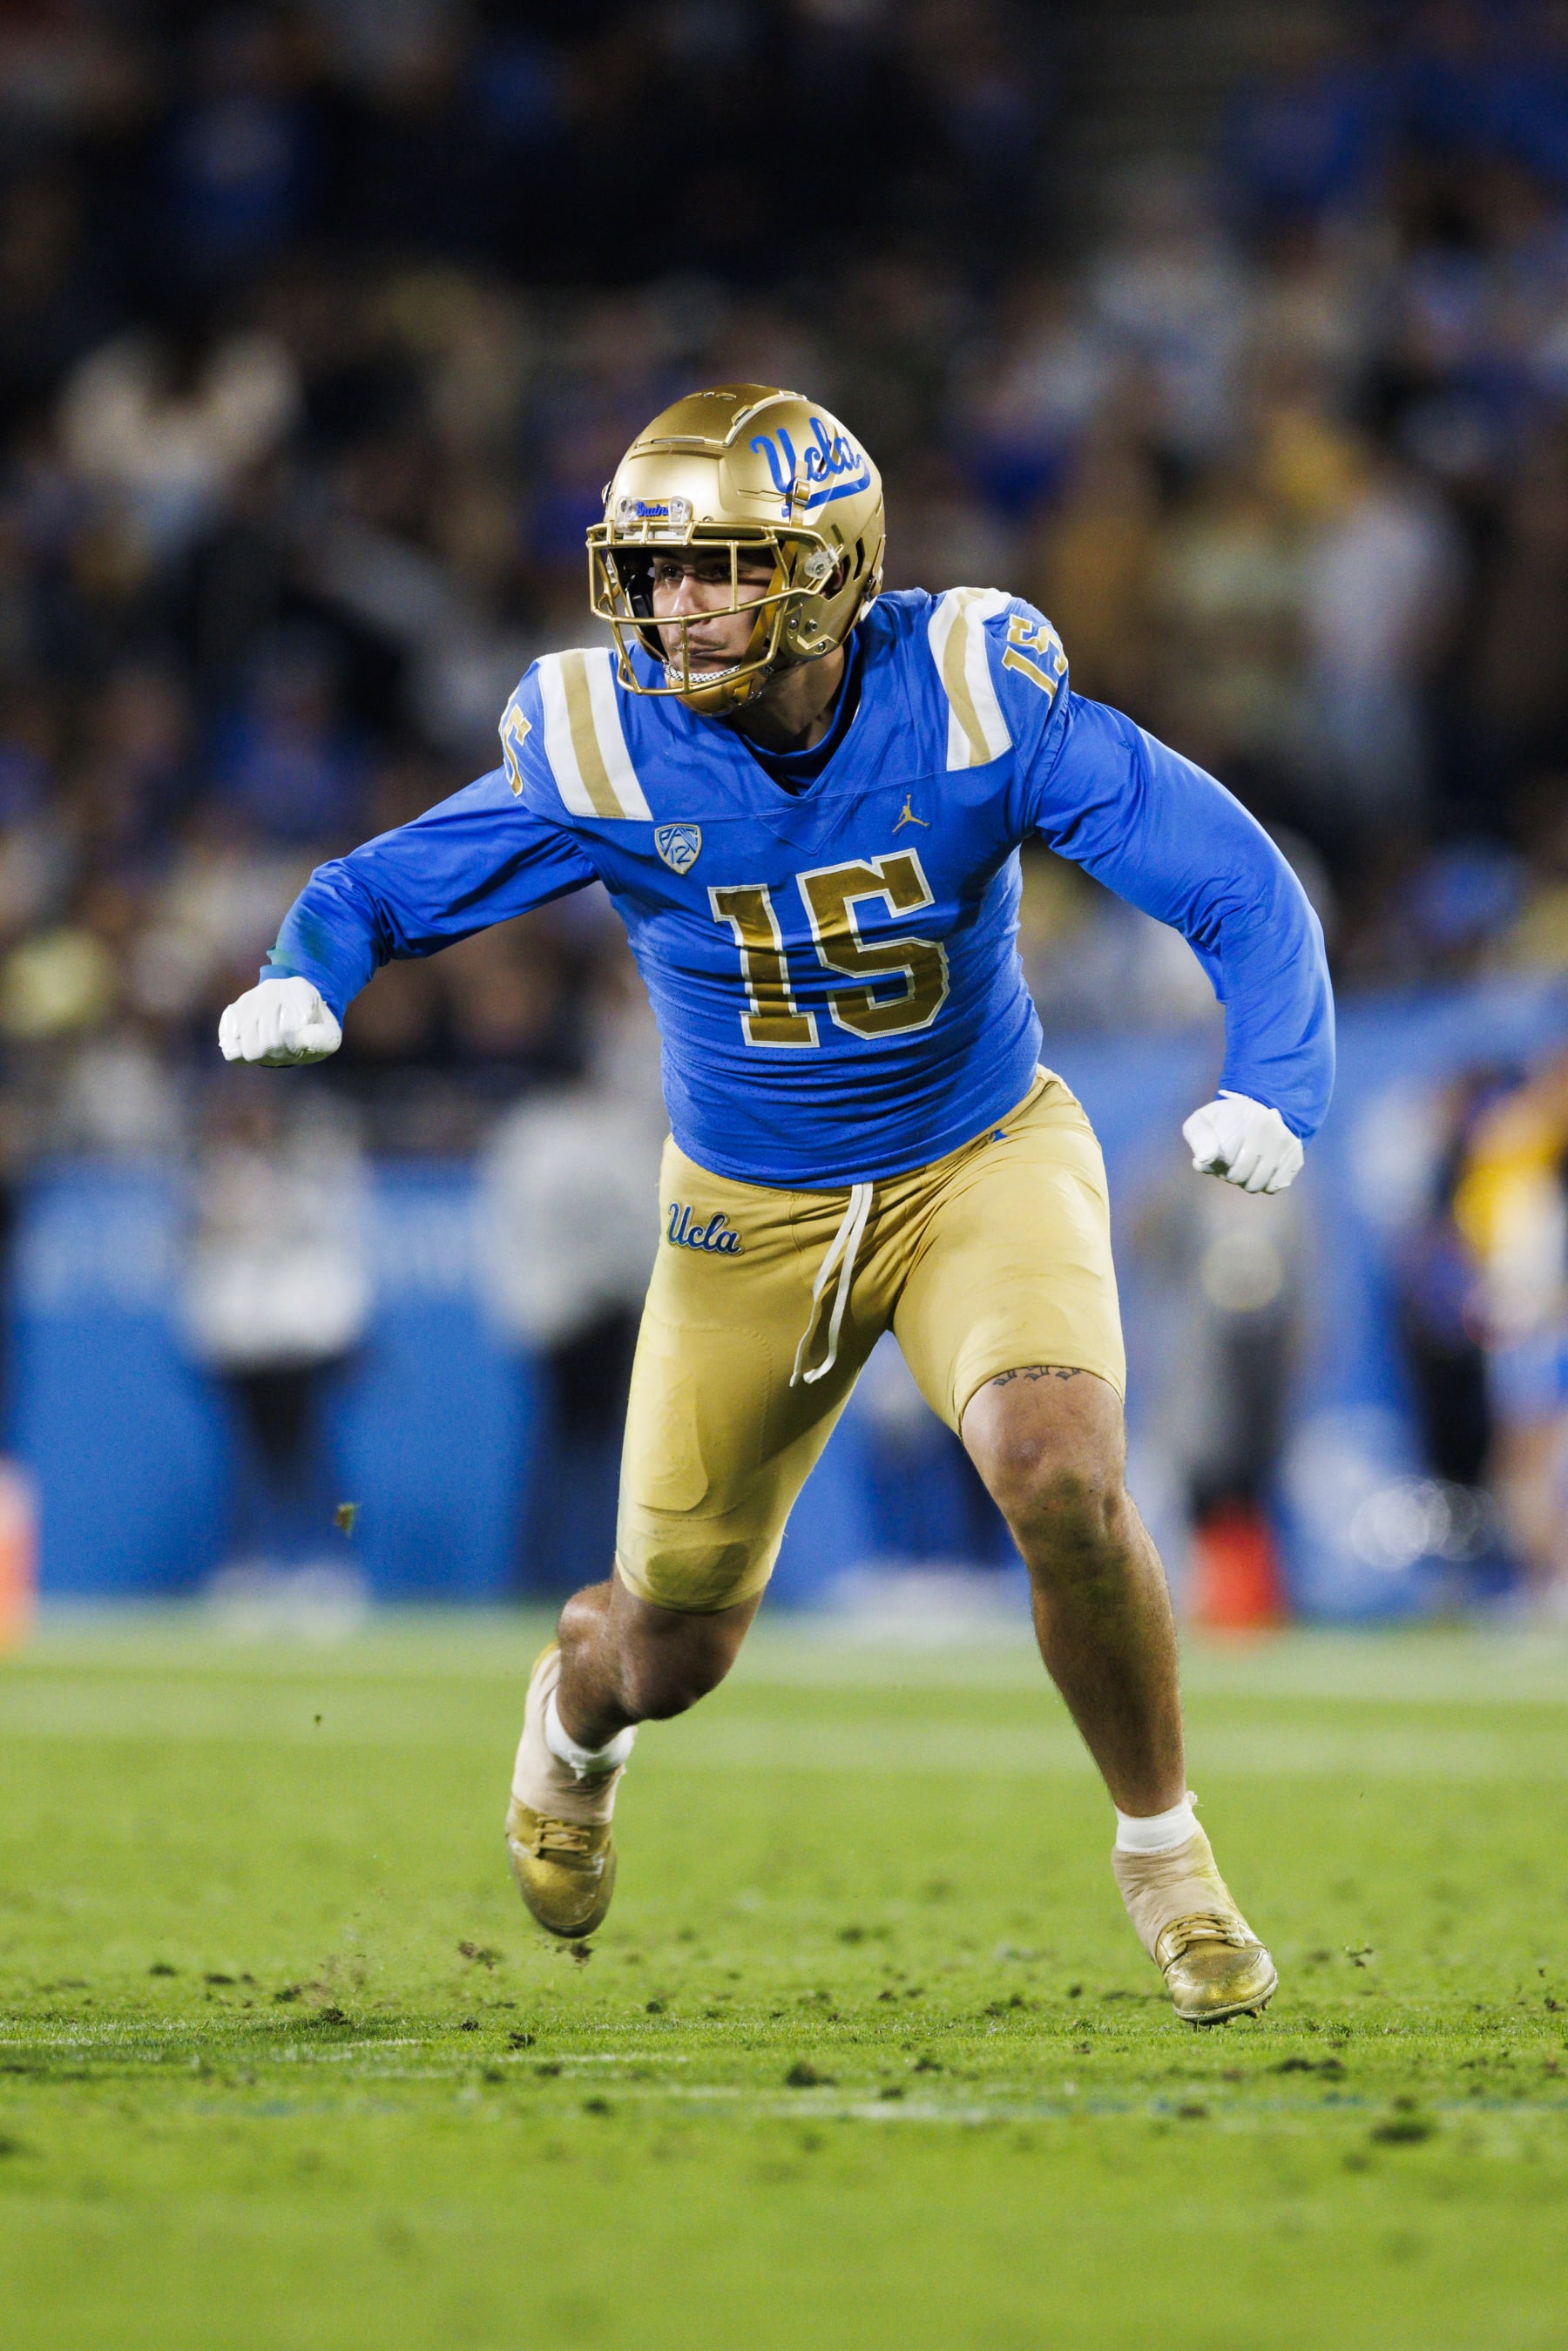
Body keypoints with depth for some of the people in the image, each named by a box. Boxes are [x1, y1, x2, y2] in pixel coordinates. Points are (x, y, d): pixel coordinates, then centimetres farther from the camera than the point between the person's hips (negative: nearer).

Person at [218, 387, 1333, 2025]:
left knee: (1062, 1482, -28)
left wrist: (1269, 1087, -37)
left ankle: (1165, 1855, -3)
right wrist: (299, 983, -31)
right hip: (748, 1212, 1)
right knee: (674, 1652, 9)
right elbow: (373, 892, -8)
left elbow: (1241, 889, -20)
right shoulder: (605, 754, -19)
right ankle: (574, 1708, 50)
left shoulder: (973, 702, -22)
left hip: (983, 1165, -1)